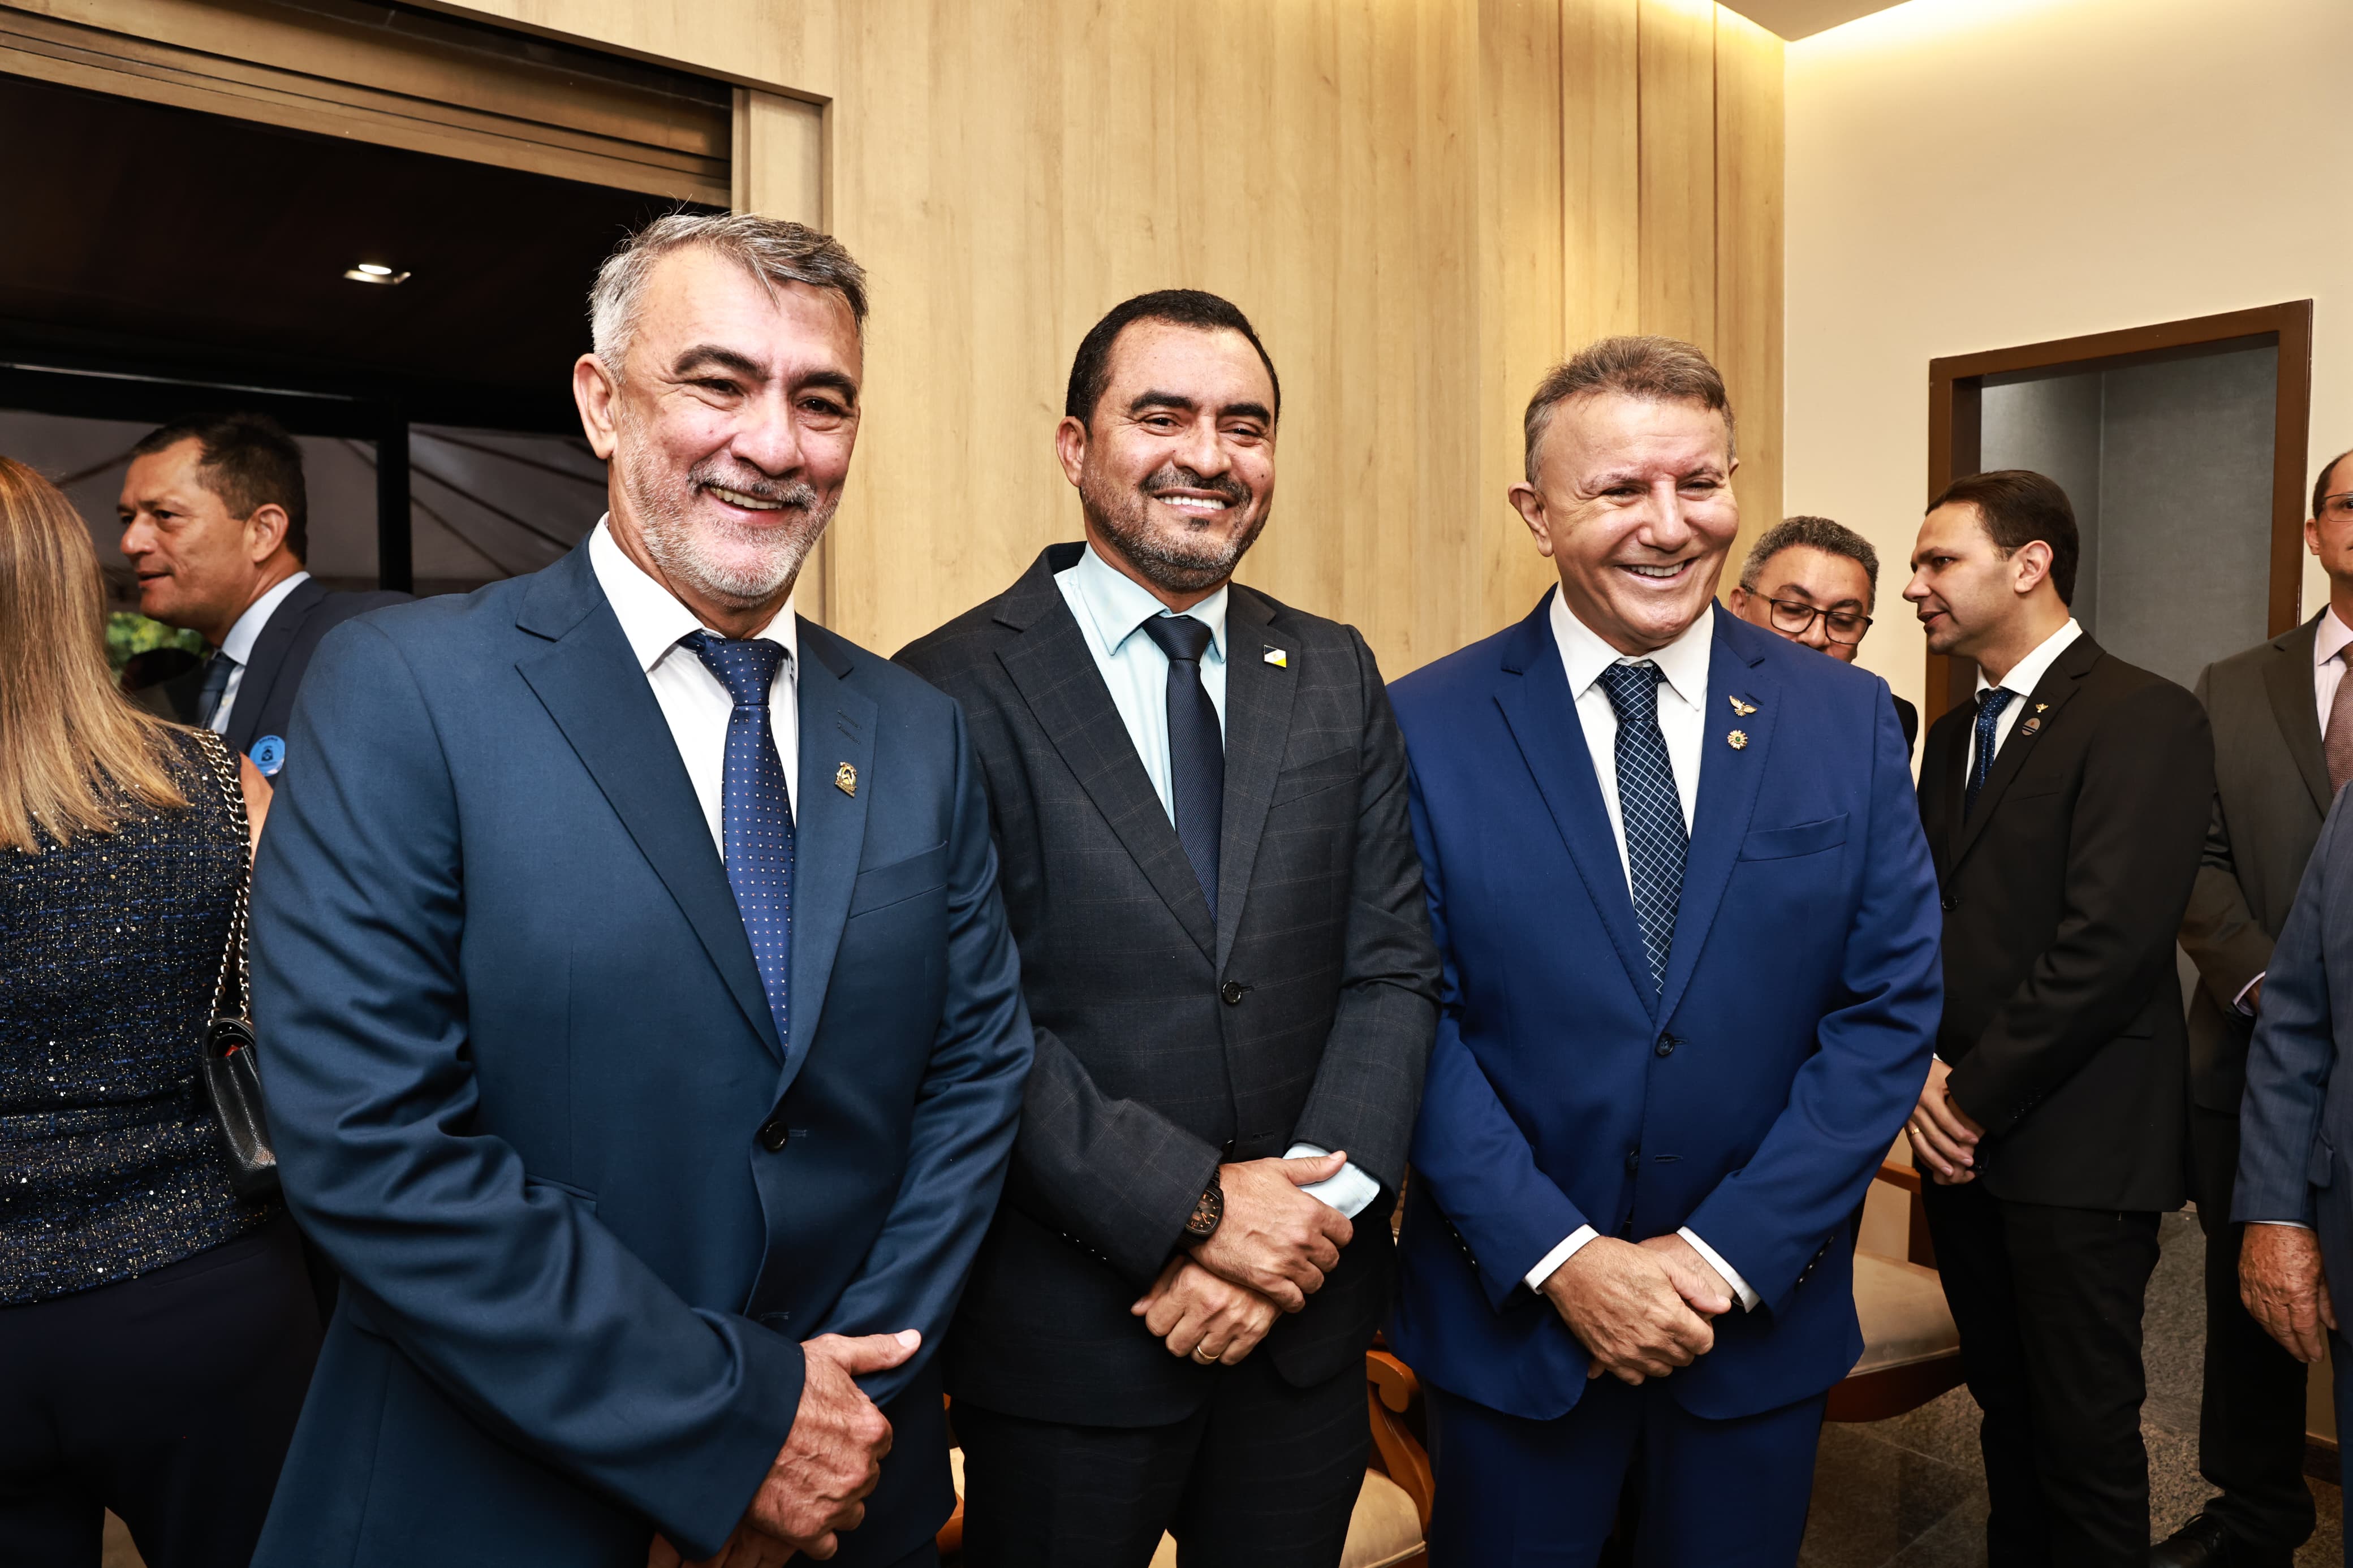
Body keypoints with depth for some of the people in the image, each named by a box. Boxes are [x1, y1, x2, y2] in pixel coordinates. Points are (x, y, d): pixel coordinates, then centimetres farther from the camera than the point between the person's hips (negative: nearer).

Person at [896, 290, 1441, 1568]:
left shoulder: (1337, 675, 4)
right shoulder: (958, 690, -10)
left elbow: (1394, 969, 0)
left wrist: (1309, 1209, -12)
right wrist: (1199, 1208, -18)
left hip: (1307, 1323, 4)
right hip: (1065, 1335, -4)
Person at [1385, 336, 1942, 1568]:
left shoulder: (1848, 719, -3)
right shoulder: (1426, 727, -9)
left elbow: (1892, 1008, -4)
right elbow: (1413, 1017, -10)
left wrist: (1727, 1254, -11)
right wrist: (1563, 1257, -15)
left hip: (1762, 1315, 2)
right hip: (1509, 1316, -1)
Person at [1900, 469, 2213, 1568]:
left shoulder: (2143, 718, -11)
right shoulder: (1954, 736, 14)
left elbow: (2107, 945, -19)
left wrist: (1976, 1095, -13)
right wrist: (1922, 1070, -3)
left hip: (2078, 1146, -7)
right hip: (1962, 1137, 7)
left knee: (2084, 1428, 5)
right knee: (2006, 1403, 17)